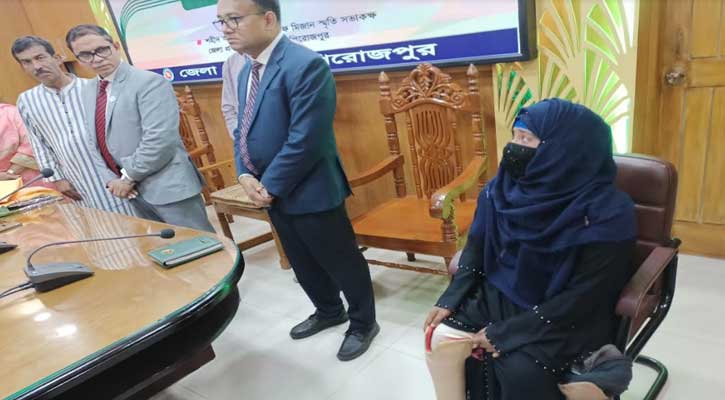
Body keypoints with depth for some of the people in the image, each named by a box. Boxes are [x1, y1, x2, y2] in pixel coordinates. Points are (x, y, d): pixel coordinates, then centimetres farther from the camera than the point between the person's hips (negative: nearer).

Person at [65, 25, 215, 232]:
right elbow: (93, 141, 15)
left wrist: (129, 177, -14)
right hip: (133, 191, 8)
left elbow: (159, 139, -22)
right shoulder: (87, 91, 12)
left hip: (167, 187, -7)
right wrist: (111, 179, 0)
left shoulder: (149, 82, -13)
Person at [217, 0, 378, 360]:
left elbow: (305, 140, -26)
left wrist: (269, 185, -17)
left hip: (310, 192, -9)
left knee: (341, 262, 10)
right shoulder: (246, 71, 9)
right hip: (272, 192, 9)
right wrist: (245, 175, -3)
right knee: (302, 263, 23)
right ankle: (329, 311, 47)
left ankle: (363, 323, 33)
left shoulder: (305, 66, -22)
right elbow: (243, 130, 13)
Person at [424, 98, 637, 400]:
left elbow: (584, 296, -20)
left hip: (570, 318, -4)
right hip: (502, 297, 5)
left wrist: (507, 332, -21)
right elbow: (477, 246, 5)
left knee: (520, 370, -26)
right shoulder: (503, 189, -6)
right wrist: (450, 299, -7)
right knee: (441, 337, -13)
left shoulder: (607, 212, -21)